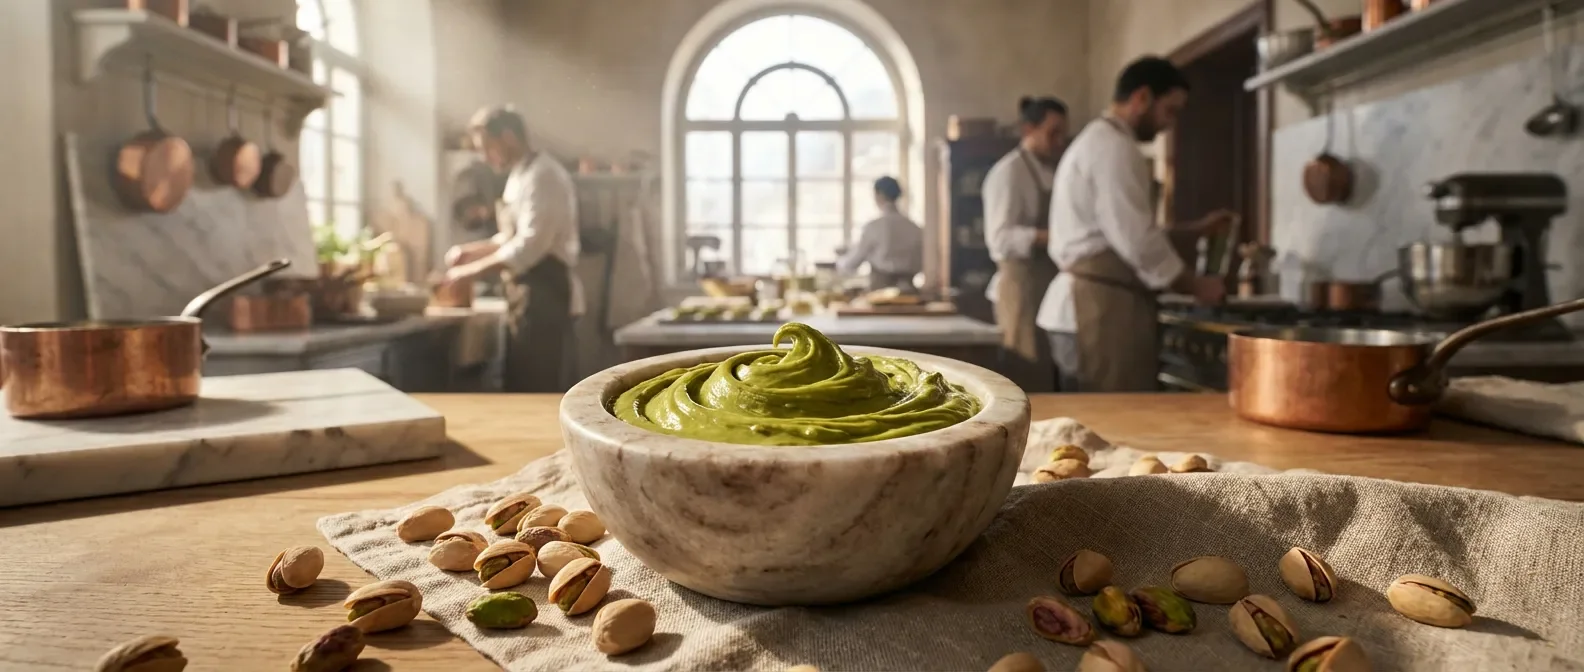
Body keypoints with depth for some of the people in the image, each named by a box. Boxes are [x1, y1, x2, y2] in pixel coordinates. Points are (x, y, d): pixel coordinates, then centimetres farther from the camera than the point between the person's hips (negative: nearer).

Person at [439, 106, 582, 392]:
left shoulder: (543, 175, -15)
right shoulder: (522, 176, 16)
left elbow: (531, 244, -24)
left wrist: (473, 270, -19)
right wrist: (471, 251, 11)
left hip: (545, 297, -10)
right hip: (528, 297, 10)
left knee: (539, 394, -6)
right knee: (521, 389, 14)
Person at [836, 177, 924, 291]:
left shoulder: (874, 227, -10)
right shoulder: (913, 227, 1)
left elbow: (853, 262, -2)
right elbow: (920, 263, 10)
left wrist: (840, 262, 19)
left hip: (881, 287, -4)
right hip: (908, 288, 4)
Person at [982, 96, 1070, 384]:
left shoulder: (1053, 170, 17)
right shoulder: (1009, 171, -9)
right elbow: (1001, 238, -18)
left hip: (1050, 283, 8)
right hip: (1022, 283, -8)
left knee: (1053, 369, 6)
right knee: (1028, 373, -6)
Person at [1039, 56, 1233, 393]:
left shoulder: (1098, 141, 22)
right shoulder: (1114, 147, -13)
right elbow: (1137, 241, -18)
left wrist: (1196, 229, 22)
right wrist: (1196, 286, -6)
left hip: (1085, 304, 11)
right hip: (1099, 309, -11)